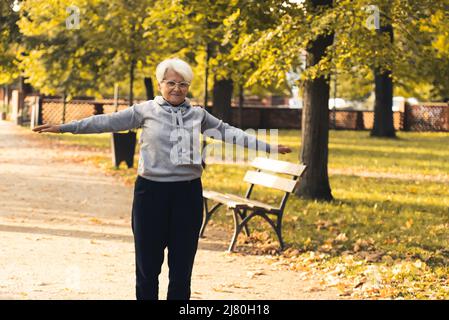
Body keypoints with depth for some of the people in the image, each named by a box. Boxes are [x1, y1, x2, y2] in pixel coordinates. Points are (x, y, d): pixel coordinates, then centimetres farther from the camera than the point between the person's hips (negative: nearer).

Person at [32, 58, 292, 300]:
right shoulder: (145, 111, 0)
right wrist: (63, 128, -9)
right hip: (152, 191, -2)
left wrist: (268, 147, 8)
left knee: (182, 263, 7)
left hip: (188, 193, 2)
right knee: (148, 263, 3)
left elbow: (228, 131, 10)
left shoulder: (198, 114, 8)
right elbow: (107, 121, -4)